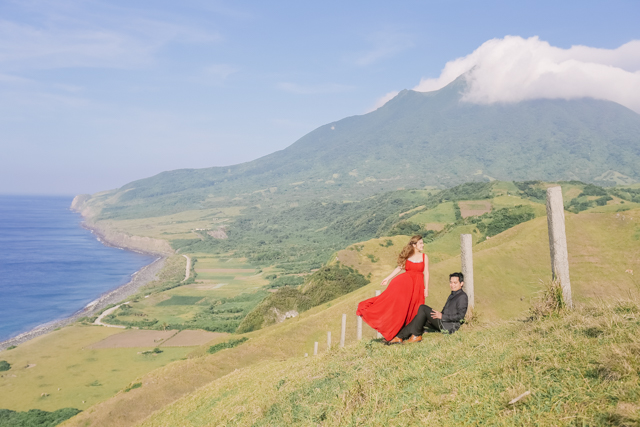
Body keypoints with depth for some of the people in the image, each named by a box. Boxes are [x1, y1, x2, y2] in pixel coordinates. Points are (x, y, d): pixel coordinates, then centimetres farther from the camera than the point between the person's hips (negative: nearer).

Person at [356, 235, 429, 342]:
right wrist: (388, 278, 3)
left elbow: (426, 273, 2)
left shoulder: (424, 257, 2)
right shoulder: (407, 256, 2)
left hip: (418, 285, 0)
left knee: (413, 311, 1)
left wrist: (426, 288, -3)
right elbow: (399, 267, 7)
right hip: (405, 282, 0)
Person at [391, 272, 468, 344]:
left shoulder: (462, 297, -8)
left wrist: (442, 316, -16)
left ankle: (416, 336, -10)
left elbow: (460, 316, -18)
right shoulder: (452, 295, 22)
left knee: (422, 308, -14)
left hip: (449, 327, -9)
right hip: (443, 324, 9)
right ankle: (400, 337, -8)